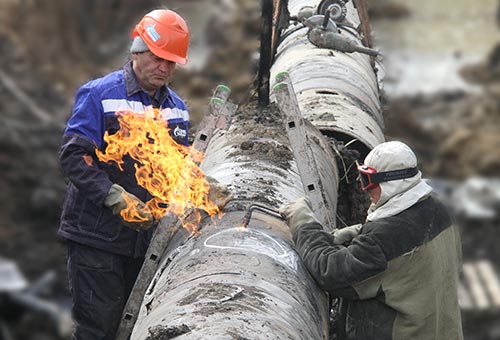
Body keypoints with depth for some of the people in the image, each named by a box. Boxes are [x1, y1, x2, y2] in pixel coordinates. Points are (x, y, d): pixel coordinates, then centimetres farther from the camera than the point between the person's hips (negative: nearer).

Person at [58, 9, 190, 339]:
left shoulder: (176, 108, 13)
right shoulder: (99, 95, -6)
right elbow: (73, 156, -14)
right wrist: (115, 197, -23)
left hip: (145, 235, 6)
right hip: (97, 234, -6)